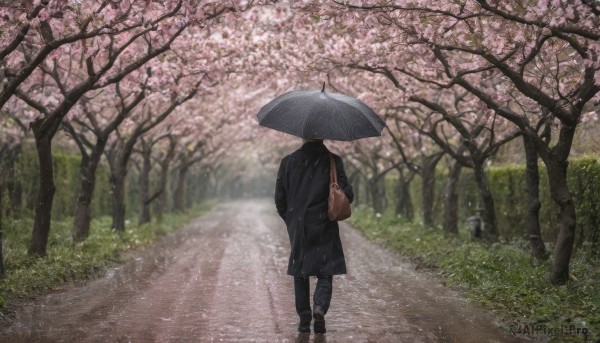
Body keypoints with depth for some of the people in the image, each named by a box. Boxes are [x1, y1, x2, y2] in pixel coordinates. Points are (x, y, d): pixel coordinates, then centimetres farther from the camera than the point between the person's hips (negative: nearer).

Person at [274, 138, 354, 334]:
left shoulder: (288, 162, 0)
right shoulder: (332, 161, -6)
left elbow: (279, 198, 3)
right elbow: (347, 195, -9)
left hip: (297, 228, 2)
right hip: (324, 227, -2)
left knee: (300, 274, 12)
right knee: (325, 273, 7)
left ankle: (304, 320, 12)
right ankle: (320, 307, -18)